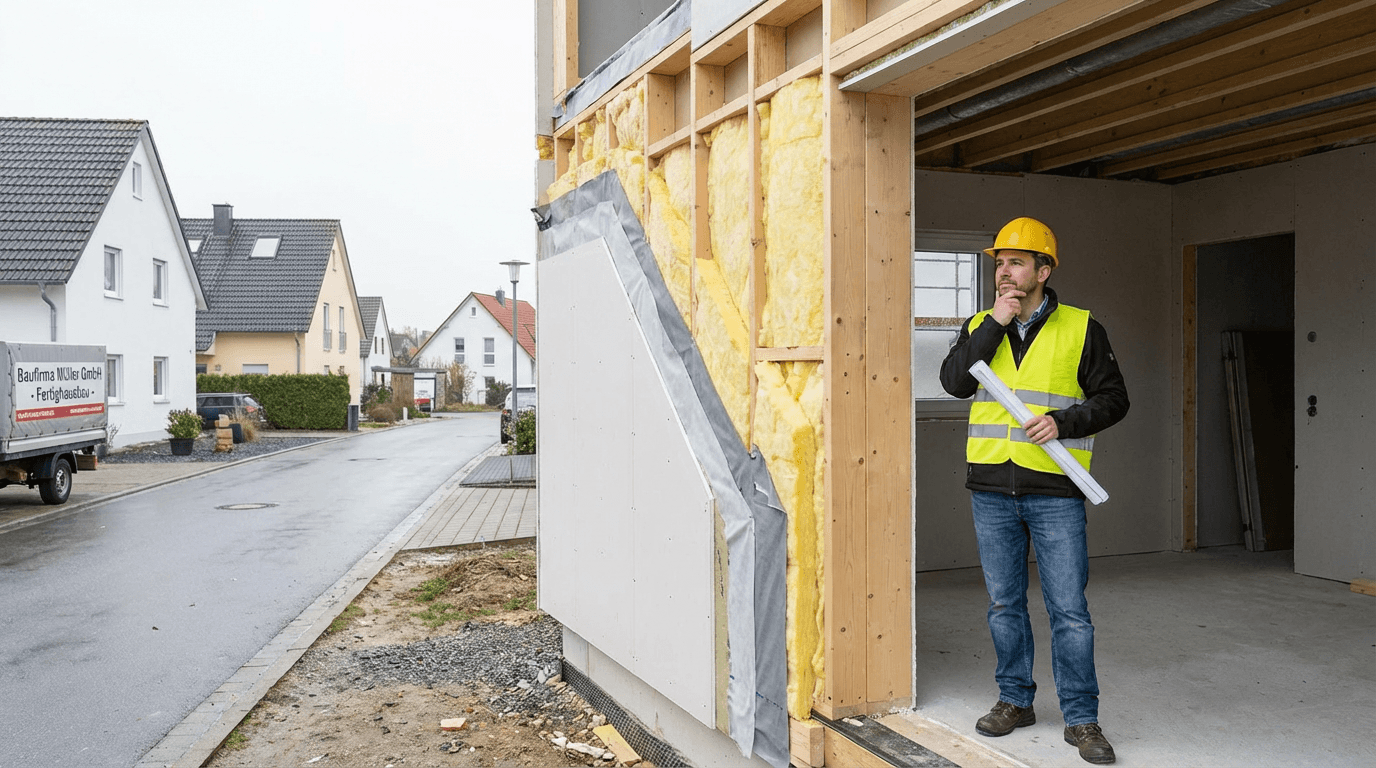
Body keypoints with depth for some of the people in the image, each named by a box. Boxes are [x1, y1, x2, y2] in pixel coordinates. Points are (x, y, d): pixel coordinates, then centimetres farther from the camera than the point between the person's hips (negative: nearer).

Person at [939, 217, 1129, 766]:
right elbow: (954, 381, -8)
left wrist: (1062, 421, -15)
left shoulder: (1081, 329, 1)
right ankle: (1015, 700, 28)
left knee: (1069, 610, -1)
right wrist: (994, 323, -12)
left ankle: (1081, 718, 13)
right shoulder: (979, 327, 9)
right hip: (991, 488, 3)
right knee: (1004, 603, 13)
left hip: (1055, 492, -3)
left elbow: (1113, 399, 2)